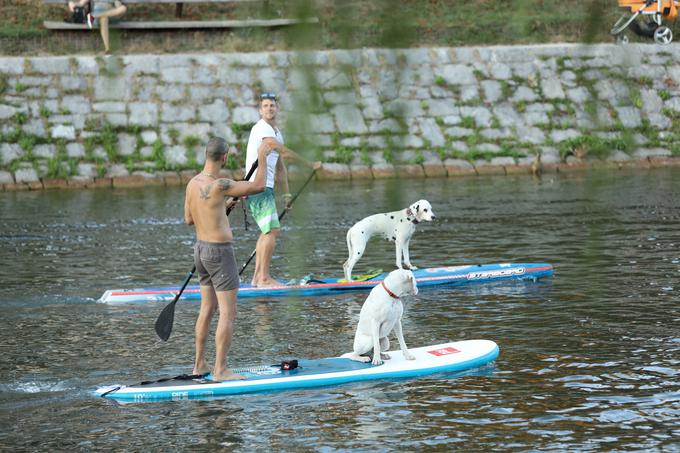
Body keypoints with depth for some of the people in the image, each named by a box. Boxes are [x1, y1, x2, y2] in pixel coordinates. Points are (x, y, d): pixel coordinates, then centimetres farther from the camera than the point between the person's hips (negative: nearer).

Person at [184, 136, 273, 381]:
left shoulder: (193, 183, 4)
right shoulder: (218, 185, -22)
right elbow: (258, 186, -19)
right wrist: (262, 159, -4)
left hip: (200, 249, 9)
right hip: (219, 252, -9)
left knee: (207, 308, 19)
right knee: (228, 313, -3)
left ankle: (200, 364, 24)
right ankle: (221, 370, -2)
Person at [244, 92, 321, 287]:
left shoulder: (277, 132, 18)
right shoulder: (262, 129, -13)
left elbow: (280, 166, 22)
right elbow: (284, 152, -19)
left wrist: (286, 193, 21)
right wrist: (310, 164, -13)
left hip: (266, 187, 10)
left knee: (267, 231, 15)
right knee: (272, 230, -13)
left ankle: (257, 277, 18)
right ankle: (264, 278, -11)